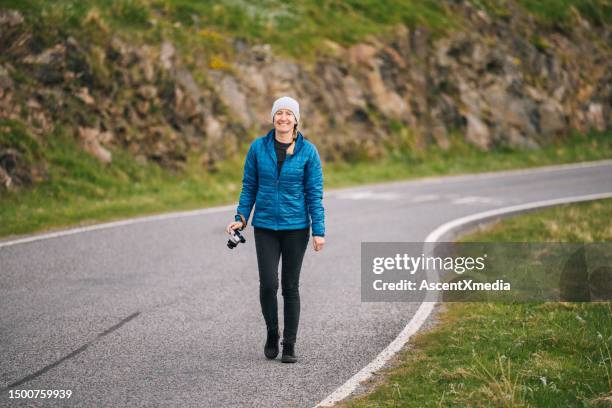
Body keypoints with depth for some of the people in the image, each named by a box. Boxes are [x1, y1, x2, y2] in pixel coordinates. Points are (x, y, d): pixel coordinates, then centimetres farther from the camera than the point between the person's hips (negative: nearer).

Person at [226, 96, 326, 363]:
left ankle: (289, 345, 13)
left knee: (290, 286, 4)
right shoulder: (258, 147, -1)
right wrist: (241, 218, -5)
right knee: (268, 283, -9)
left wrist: (319, 231, -8)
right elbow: (249, 186, 6)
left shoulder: (308, 151, -4)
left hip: (296, 227, -1)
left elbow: (314, 193, -3)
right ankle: (272, 333, 16)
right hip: (265, 227, 1)